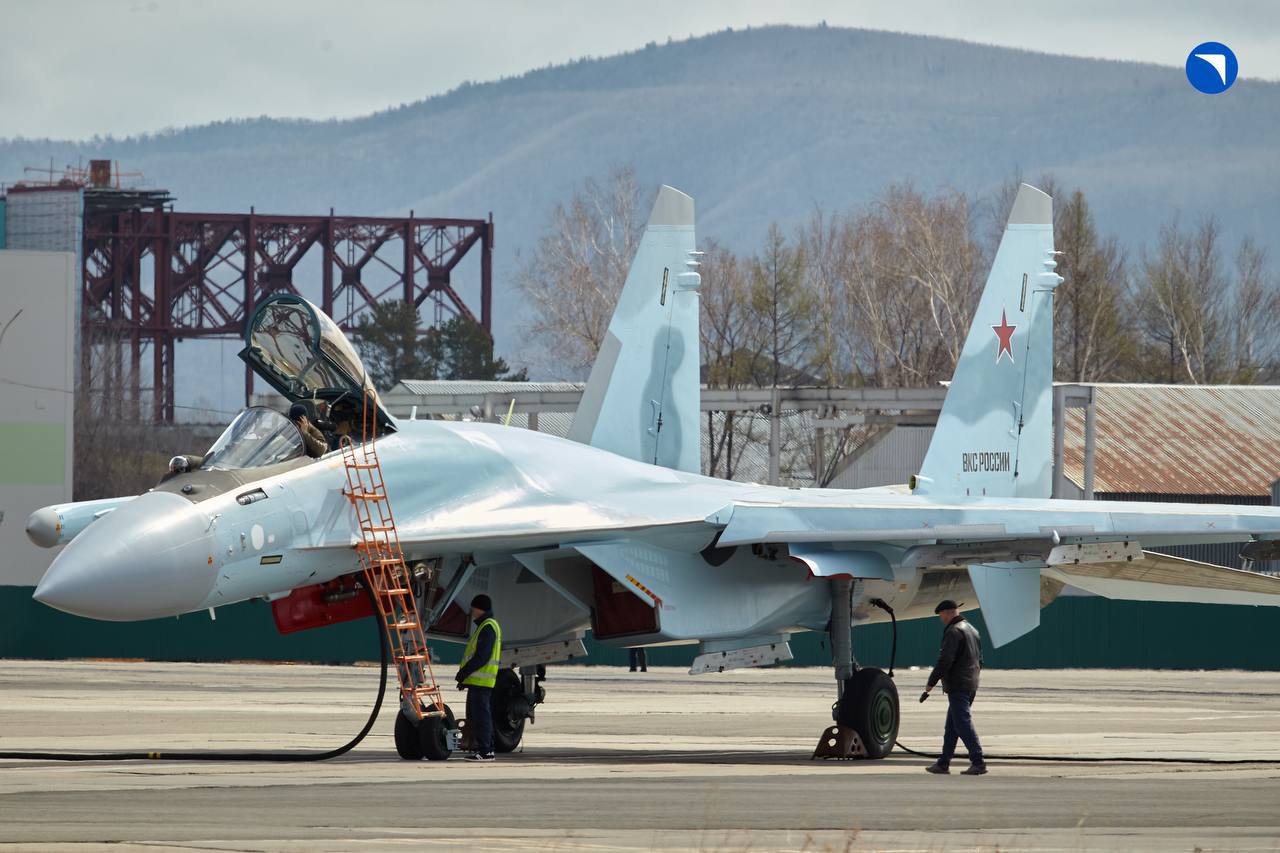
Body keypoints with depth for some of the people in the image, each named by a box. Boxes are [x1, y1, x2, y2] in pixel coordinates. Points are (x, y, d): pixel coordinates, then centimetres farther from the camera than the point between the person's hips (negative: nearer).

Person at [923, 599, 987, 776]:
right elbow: (979, 660, 23)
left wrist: (930, 684, -15)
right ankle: (943, 763, 17)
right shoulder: (972, 630, 18)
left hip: (957, 686, -10)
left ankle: (978, 762, -15)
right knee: (951, 726, 14)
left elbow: (944, 661, -20)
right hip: (971, 686, 10)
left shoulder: (954, 631, -14)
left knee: (963, 724, -10)